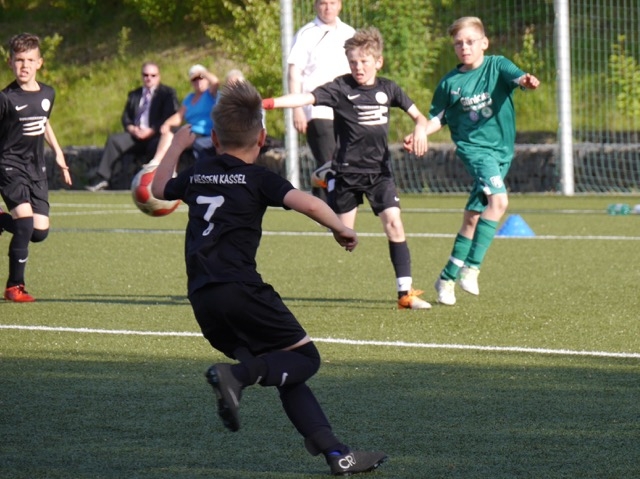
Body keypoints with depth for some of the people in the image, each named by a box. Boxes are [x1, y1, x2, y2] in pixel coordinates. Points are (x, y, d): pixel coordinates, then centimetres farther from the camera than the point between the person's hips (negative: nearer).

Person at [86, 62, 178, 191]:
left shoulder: (167, 93, 6)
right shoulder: (134, 95, 23)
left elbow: (169, 118, -6)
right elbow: (126, 118, 16)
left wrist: (151, 131, -18)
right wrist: (132, 129, -8)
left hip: (156, 136, -5)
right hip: (136, 135, 5)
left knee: (155, 145, -39)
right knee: (113, 140, -20)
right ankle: (102, 180, -25)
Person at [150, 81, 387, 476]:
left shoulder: (198, 174, 17)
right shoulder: (257, 178, 0)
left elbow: (159, 188, 38)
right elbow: (307, 203, -14)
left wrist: (177, 145, 52)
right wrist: (342, 229, 2)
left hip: (202, 299, 7)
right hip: (240, 289, -7)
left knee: (281, 371, 12)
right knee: (306, 357, 2)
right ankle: (238, 374, -26)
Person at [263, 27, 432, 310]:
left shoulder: (387, 89, 3)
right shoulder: (341, 88, -7)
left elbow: (417, 115, 13)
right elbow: (306, 98, -20)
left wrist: (420, 128, -11)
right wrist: (267, 103, -34)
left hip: (379, 170, 2)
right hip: (346, 171, -2)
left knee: (393, 222, -11)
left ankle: (405, 292, -9)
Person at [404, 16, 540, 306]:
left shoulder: (497, 66, 0)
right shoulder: (450, 83, 2)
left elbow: (517, 77, -20)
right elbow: (437, 118, 11)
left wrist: (526, 81, -43)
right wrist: (418, 134, -8)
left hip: (501, 149, 2)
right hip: (472, 147, -2)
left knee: (473, 217, 8)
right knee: (498, 200, -27)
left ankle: (448, 278, 21)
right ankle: (471, 267, -25)